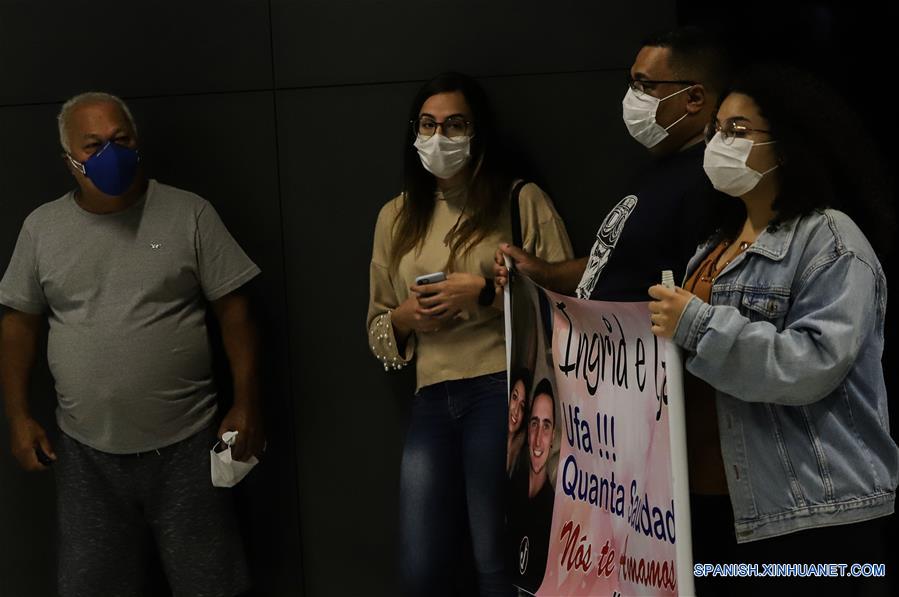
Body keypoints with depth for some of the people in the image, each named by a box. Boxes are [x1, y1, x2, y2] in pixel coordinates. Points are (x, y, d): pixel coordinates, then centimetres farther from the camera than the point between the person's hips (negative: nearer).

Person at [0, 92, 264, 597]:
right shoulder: (42, 227, 4)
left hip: (186, 444, -2)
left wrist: (247, 403, -7)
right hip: (87, 451, 2)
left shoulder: (190, 214, -3)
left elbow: (233, 309, -3)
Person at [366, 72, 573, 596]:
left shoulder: (523, 201, 2)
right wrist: (403, 317, -1)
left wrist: (486, 293, -13)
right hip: (433, 399, 4)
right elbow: (377, 324, 21)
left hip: (504, 388, -4)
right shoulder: (396, 217, 15)